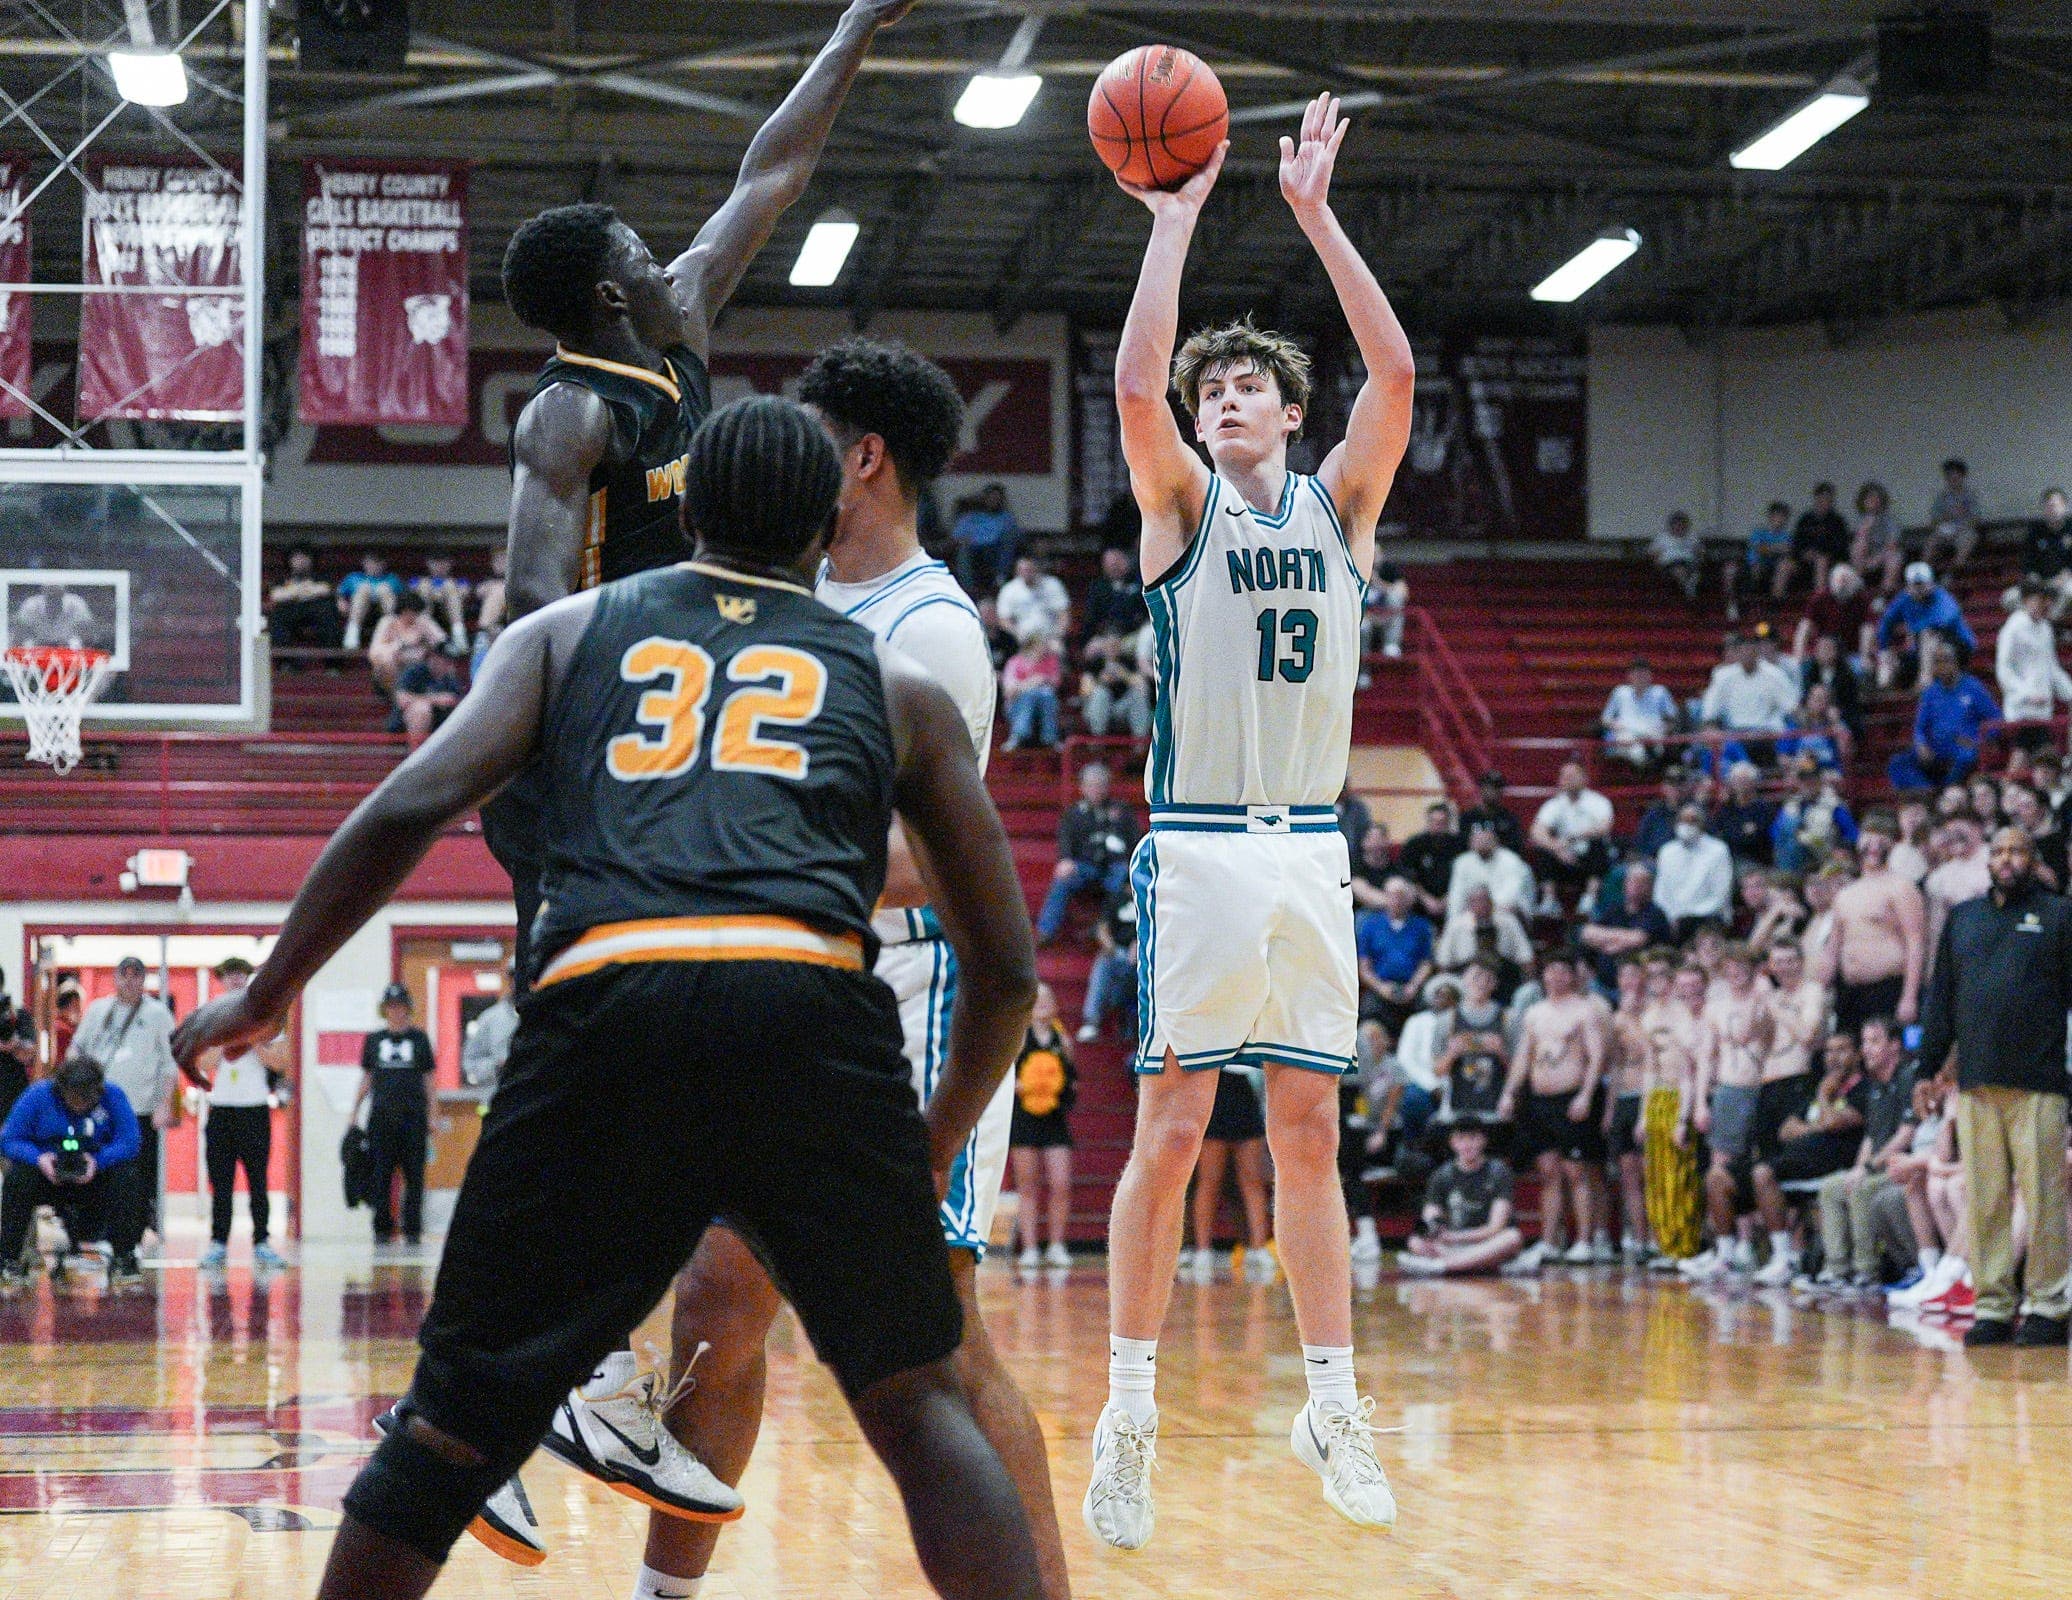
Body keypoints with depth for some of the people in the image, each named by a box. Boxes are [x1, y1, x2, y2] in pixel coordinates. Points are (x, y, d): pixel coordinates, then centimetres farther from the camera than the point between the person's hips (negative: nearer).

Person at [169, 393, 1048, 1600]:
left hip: (604, 1012, 0)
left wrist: (267, 995, 19)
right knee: (919, 1406, 13)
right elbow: (1007, 967, 25)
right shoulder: (896, 685, 26)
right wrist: (931, 1160, 38)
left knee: (454, 1421, 12)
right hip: (811, 1009, 0)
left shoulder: (567, 632, 26)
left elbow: (412, 808, 10)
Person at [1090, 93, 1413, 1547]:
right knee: (1171, 1132, -4)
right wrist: (1175, 223, -12)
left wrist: (1317, 216, -6)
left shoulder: (1339, 505, 11)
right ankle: (1131, 1414, 2)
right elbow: (1135, 385, -14)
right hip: (1200, 850, -3)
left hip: (1312, 853, 3)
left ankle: (1333, 1410, 10)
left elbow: (1395, 375, -3)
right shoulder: (1183, 508, 4)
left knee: (1310, 1136, 6)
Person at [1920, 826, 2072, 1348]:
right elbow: (1941, 997, 18)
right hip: (1975, 1084, 4)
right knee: (1984, 1197, 3)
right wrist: (1927, 1068, 12)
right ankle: (1992, 1305, 8)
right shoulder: (1962, 918, 18)